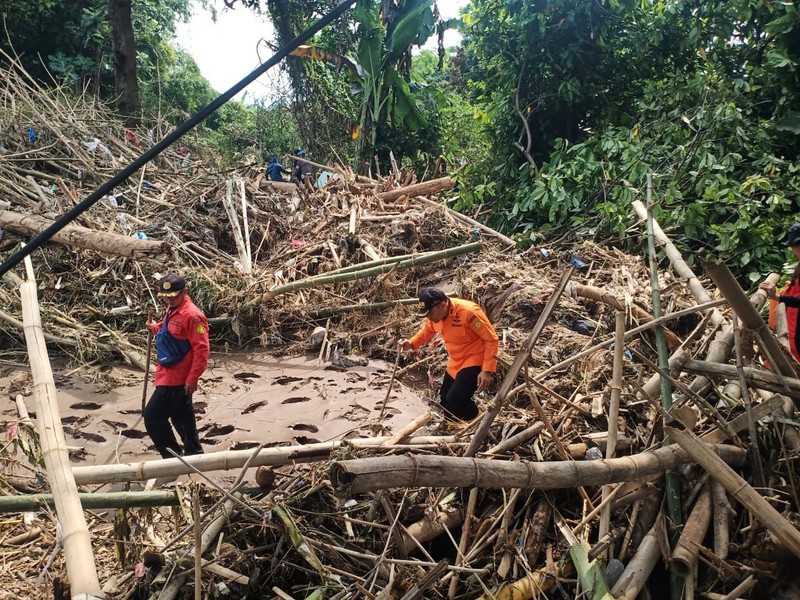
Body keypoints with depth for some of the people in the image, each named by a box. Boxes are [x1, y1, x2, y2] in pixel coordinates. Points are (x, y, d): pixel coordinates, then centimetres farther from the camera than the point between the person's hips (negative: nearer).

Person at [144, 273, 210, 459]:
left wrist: (193, 379, -23)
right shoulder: (172, 309, 8)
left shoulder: (192, 315, -22)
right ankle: (193, 452, 32)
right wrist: (156, 327, 12)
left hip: (176, 377, -10)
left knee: (153, 416, -7)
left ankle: (173, 457, 3)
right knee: (181, 416, 19)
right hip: (170, 373, 10)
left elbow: (201, 349, -23)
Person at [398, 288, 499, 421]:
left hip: (475, 360, -8)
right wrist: (411, 343, -6)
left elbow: (492, 339, -24)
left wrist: (487, 370, -26)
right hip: (456, 362, 8)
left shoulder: (468, 312, -31)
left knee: (455, 400, -19)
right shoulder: (434, 314, -8)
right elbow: (427, 331, 14)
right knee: (445, 399, 16)